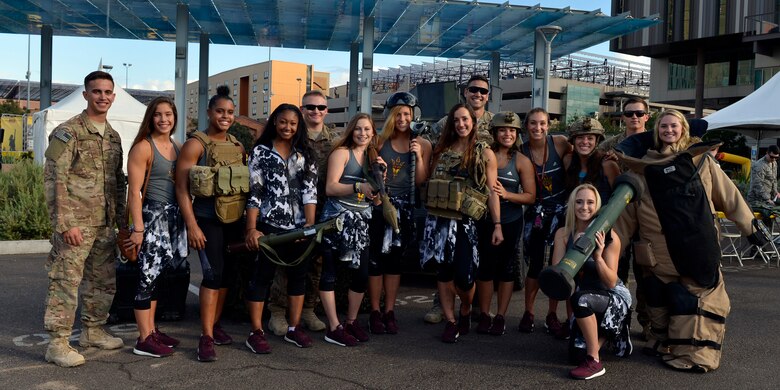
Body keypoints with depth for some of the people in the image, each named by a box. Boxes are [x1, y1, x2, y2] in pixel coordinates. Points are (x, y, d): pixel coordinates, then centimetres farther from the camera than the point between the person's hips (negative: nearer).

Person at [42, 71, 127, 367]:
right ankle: (58, 343, 4)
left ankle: (93, 332, 29)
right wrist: (65, 224, -18)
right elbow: (54, 180, -12)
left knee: (104, 282, 14)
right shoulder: (67, 132, -7)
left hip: (105, 225, 7)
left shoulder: (113, 136, 15)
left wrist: (121, 217, 16)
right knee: (66, 282, -4)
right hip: (76, 224, -7)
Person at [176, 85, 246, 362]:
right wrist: (192, 225, -18)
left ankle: (214, 325, 26)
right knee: (213, 273, -12)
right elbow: (181, 188, -11)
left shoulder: (238, 145, 10)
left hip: (235, 219, 6)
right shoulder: (196, 144, -7)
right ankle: (206, 337, -4)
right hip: (208, 219, -6)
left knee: (229, 273, 10)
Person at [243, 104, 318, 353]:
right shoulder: (261, 151, 2)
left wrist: (310, 223, -12)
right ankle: (256, 333, 8)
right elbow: (253, 192, -4)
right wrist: (251, 229, -11)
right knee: (262, 276, 0)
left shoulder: (305, 154, 10)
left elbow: (310, 189, 1)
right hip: (270, 226, -4)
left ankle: (294, 329, 22)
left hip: (300, 227, 4)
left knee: (298, 275, 10)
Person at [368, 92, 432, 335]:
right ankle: (375, 312, 9)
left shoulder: (422, 144, 2)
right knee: (376, 258, -1)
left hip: (403, 207, 1)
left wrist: (419, 157, -11)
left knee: (395, 259, 9)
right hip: (379, 203, -1)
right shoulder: (380, 141, -1)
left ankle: (389, 312, 17)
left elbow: (420, 181, 1)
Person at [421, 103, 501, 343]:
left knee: (464, 276, -7)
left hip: (466, 221, -3)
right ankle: (450, 322, 15)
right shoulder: (441, 150, 14)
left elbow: (492, 192, -1)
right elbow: (428, 183, 12)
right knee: (444, 272, 3)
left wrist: (497, 225, -5)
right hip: (439, 219, 3)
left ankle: (466, 312, 24)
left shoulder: (485, 154, 4)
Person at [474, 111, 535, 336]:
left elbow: (531, 196, -5)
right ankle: (484, 314, 17)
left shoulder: (522, 161, -2)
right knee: (485, 265, 3)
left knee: (507, 267, 7)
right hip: (484, 219, 0)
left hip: (510, 221, 0)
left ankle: (500, 316, 17)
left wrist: (506, 194, -19)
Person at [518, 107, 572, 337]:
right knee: (536, 265, -1)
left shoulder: (560, 143, -8)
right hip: (536, 212, 0)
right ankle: (528, 313, 18)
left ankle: (552, 315, 20)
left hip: (560, 211, 0)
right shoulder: (521, 152, -4)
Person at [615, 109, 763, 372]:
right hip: (659, 254, 1)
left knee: (699, 299, 0)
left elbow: (728, 195, 13)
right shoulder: (642, 168, 8)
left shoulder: (700, 160, 7)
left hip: (699, 249, 0)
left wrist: (749, 227, 15)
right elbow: (626, 213, 9)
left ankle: (695, 353, 11)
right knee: (660, 301, 8)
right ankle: (662, 344, 25)